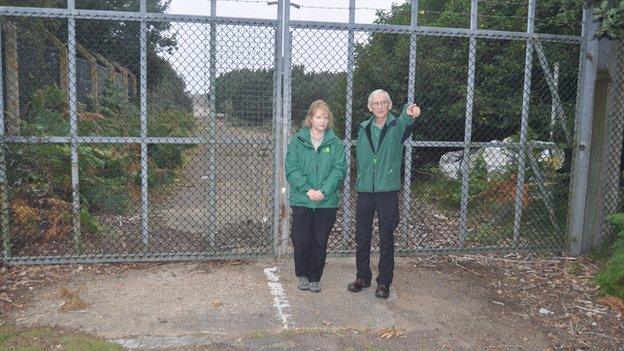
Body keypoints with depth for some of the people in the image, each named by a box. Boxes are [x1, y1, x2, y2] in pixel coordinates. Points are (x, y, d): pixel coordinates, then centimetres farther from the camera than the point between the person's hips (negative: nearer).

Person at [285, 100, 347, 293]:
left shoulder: (335, 143, 3)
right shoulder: (297, 141, 1)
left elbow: (339, 170, -4)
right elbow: (291, 169, -6)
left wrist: (324, 191, -17)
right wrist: (307, 189, -18)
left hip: (327, 202, 1)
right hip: (301, 201, -1)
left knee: (320, 242, 7)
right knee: (301, 241, 4)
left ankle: (315, 277, 25)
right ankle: (302, 275, 26)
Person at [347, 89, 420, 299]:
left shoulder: (396, 126, -4)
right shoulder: (364, 128, 8)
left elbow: (405, 124, -29)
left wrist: (409, 114, -53)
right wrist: (361, 180, 7)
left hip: (388, 191, -3)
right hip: (365, 191, 4)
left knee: (386, 238, 5)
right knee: (362, 237, 11)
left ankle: (384, 282, 17)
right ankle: (363, 277, 27)